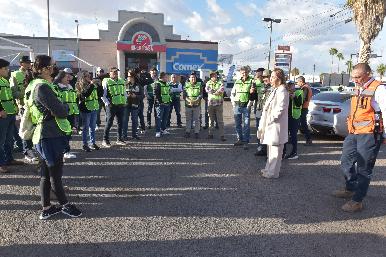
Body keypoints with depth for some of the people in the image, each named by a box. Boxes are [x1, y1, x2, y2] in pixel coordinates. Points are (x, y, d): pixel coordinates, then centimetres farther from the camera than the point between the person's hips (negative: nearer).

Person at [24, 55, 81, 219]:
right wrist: (65, 107, 0)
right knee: (55, 174, 5)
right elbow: (61, 111, -20)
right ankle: (64, 205, 21)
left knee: (46, 174, 15)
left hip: (44, 136, 10)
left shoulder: (34, 85, 14)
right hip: (50, 136, -10)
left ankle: (46, 209, 25)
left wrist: (60, 107, -1)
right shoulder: (42, 87, -18)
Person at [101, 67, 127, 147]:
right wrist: (107, 104, -12)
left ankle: (119, 139, 21)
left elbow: (124, 92, 24)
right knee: (109, 123, -4)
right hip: (111, 106, -5)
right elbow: (103, 95, -5)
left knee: (120, 122, 10)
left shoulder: (121, 81, 16)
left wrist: (125, 101, 12)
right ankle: (105, 140, 7)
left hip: (121, 105, 6)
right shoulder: (106, 82, -2)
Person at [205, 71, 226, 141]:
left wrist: (213, 91, -13)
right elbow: (207, 89, -8)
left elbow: (222, 89, -12)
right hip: (210, 103, 2)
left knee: (220, 120, -4)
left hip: (219, 103, -2)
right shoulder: (208, 83, 10)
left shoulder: (220, 82, 6)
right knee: (211, 120, 10)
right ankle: (210, 134, 19)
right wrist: (217, 91, -9)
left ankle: (222, 135, -4)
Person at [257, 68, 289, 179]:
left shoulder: (282, 91, -16)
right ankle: (269, 168, 30)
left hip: (276, 125, -10)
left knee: (275, 149, -1)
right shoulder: (275, 90, 15)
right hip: (270, 124, 10)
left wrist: (271, 119, -16)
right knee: (271, 149, 18)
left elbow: (280, 109, -22)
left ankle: (273, 173, 7)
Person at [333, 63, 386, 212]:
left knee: (363, 169, 0)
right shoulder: (358, 89, 14)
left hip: (369, 135, -9)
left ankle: (357, 201, 10)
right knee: (346, 162, 18)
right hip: (353, 133, 9)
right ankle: (350, 190, 38)